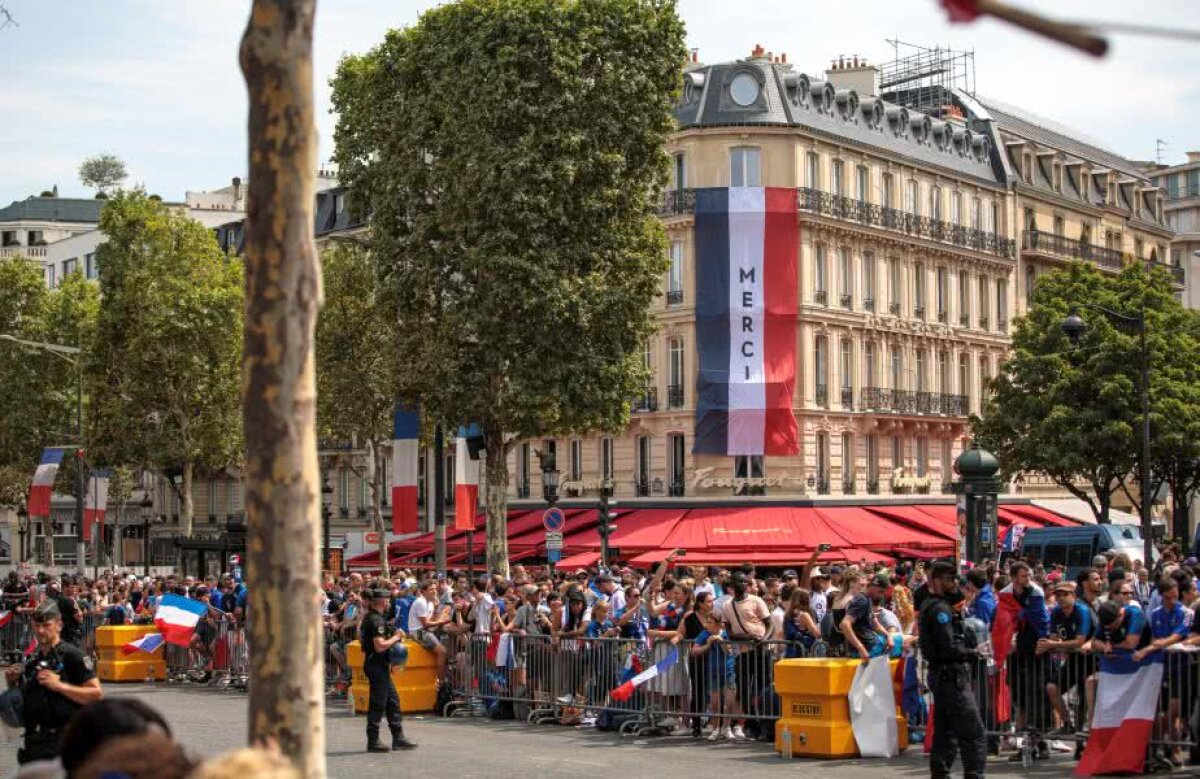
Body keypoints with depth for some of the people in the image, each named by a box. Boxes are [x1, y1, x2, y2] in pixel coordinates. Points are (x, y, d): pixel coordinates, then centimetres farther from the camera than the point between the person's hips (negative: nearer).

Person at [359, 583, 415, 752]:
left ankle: (398, 738, 15)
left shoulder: (369, 617, 14)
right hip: (377, 666, -11)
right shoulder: (377, 620, -19)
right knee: (377, 704, -4)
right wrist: (396, 637, -12)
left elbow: (360, 637, 25)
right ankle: (373, 741, 2)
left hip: (380, 666, 11)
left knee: (393, 700, 12)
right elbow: (380, 646, -27)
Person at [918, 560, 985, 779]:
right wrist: (973, 654, -10)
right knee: (974, 734, -9)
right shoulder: (940, 609, -16)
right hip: (952, 677, -10)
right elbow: (949, 649, -23)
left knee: (945, 732, 14)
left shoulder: (930, 605, 15)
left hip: (941, 676, 10)